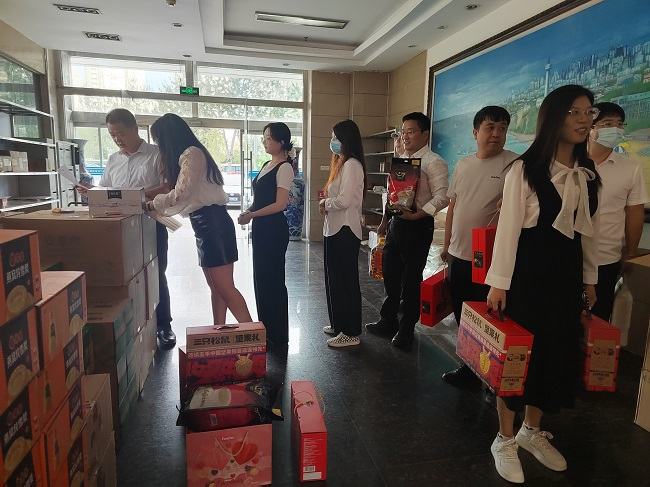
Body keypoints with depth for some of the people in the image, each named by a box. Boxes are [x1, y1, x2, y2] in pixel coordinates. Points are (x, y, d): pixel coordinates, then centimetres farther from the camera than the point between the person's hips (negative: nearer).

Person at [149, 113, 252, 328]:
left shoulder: (192, 154, -9)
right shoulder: (188, 156, 22)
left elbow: (182, 193, -15)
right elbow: (187, 197, 17)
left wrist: (153, 204, 1)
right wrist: (160, 206, 15)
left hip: (213, 223, -10)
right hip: (205, 225, 10)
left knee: (224, 287, -10)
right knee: (215, 287, 11)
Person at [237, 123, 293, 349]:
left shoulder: (284, 167, -12)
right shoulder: (266, 165, 15)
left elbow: (280, 204, -18)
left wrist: (251, 215, -16)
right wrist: (248, 211, 3)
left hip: (274, 229, -9)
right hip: (261, 228, 9)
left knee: (272, 279, -1)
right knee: (260, 278, 14)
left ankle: (277, 335, 13)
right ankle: (266, 329, 28)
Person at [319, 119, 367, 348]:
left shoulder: (352, 165, -15)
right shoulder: (343, 163, 16)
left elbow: (344, 200, -23)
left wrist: (324, 203, -6)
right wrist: (327, 202, -2)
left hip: (345, 231, -10)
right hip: (335, 229, 10)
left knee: (346, 281, -2)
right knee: (335, 279, 17)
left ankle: (351, 332, 10)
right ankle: (339, 324, 31)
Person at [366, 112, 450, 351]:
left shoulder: (433, 162, -10)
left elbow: (442, 197, -18)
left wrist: (417, 214, -24)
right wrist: (385, 220, 17)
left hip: (417, 226, -7)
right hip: (396, 223, 8)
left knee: (411, 279, 4)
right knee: (390, 275, 15)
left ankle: (406, 329, 21)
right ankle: (388, 320, 33)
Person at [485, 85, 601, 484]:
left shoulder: (588, 173, 10)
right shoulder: (525, 169, -10)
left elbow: (589, 230, 13)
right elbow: (509, 226, -14)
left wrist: (590, 279, 14)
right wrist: (499, 282, -17)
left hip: (567, 270, 7)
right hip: (528, 268, -6)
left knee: (558, 352, 14)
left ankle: (533, 432, 34)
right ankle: (505, 439, 21)